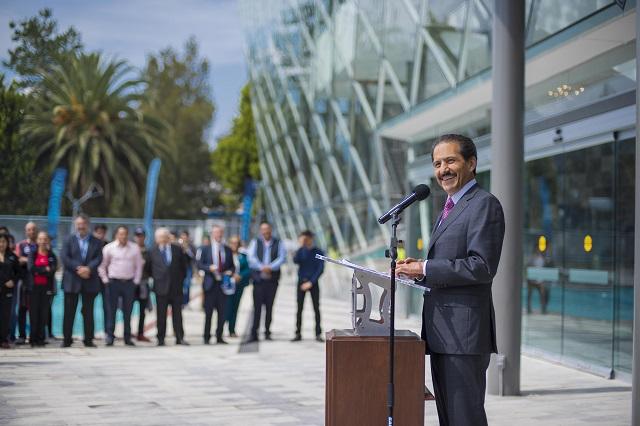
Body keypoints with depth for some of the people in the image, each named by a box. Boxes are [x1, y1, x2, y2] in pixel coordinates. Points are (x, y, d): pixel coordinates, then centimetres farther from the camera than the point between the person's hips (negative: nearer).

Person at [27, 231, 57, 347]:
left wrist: (38, 270, -9)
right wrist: (45, 269, -7)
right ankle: (33, 338, 2)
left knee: (44, 312, -2)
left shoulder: (52, 255, 9)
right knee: (34, 312, -2)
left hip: (46, 287, 1)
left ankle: (40, 338, 3)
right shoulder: (32, 254, 8)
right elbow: (31, 268, -7)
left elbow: (53, 270, -6)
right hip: (34, 286, 0)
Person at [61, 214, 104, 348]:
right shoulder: (69, 240, 7)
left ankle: (88, 340, 10)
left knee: (88, 312, 4)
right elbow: (64, 257, -5)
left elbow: (99, 258, -1)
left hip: (90, 281, 1)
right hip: (71, 281, -1)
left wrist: (88, 268, -18)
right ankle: (67, 339, 8)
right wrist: (78, 268, -16)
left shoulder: (96, 242, 10)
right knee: (69, 312, 2)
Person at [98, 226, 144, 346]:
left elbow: (139, 266, 9)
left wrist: (136, 281, 4)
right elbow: (102, 265, 4)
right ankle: (110, 337, 1)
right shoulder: (109, 248, 0)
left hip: (129, 283, 2)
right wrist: (105, 280, -1)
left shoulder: (134, 248, 4)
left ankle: (127, 337, 11)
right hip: (114, 282, -2)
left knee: (128, 312, 5)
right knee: (112, 310, -2)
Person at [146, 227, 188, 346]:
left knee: (177, 314, 3)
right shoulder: (153, 252, 1)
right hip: (161, 287, -1)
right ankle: (161, 339, 8)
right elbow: (148, 268, 11)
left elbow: (183, 266, 12)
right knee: (161, 315, 2)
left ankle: (180, 338, 7)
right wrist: (156, 278, 8)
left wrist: (180, 279, 9)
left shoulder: (177, 250, 4)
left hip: (176, 287, 1)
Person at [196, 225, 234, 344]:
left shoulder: (227, 250, 12)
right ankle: (206, 338, 9)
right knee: (208, 312, 0)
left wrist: (230, 271, -4)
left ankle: (219, 337, 12)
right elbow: (199, 264, 0)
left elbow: (232, 266, 17)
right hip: (210, 284, -2)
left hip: (223, 284, 2)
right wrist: (209, 268, -17)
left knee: (222, 312, 3)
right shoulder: (205, 249, 4)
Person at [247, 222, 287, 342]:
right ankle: (254, 333, -3)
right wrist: (262, 267, -19)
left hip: (272, 279, 1)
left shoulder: (278, 243, 9)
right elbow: (251, 258, -3)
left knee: (269, 307, 3)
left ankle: (267, 332, 10)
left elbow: (282, 257, -3)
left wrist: (270, 267, -17)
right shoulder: (255, 243, 8)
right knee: (257, 306, -5)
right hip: (258, 279, -1)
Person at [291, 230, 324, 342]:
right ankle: (298, 334, 4)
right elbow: (295, 261, -14)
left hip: (313, 283, -2)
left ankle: (318, 334, 1)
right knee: (299, 308, 1)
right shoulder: (301, 251, 5)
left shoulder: (318, 252, 0)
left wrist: (311, 282, -12)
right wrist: (301, 246, -21)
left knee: (316, 308, -2)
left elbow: (321, 269, -5)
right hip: (301, 282, 2)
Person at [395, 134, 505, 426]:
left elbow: (482, 267, -19)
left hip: (463, 331, -10)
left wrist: (425, 269, -17)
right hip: (441, 334, 10)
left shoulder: (484, 204, -9)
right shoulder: (449, 208, 21)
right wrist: (419, 268, 6)